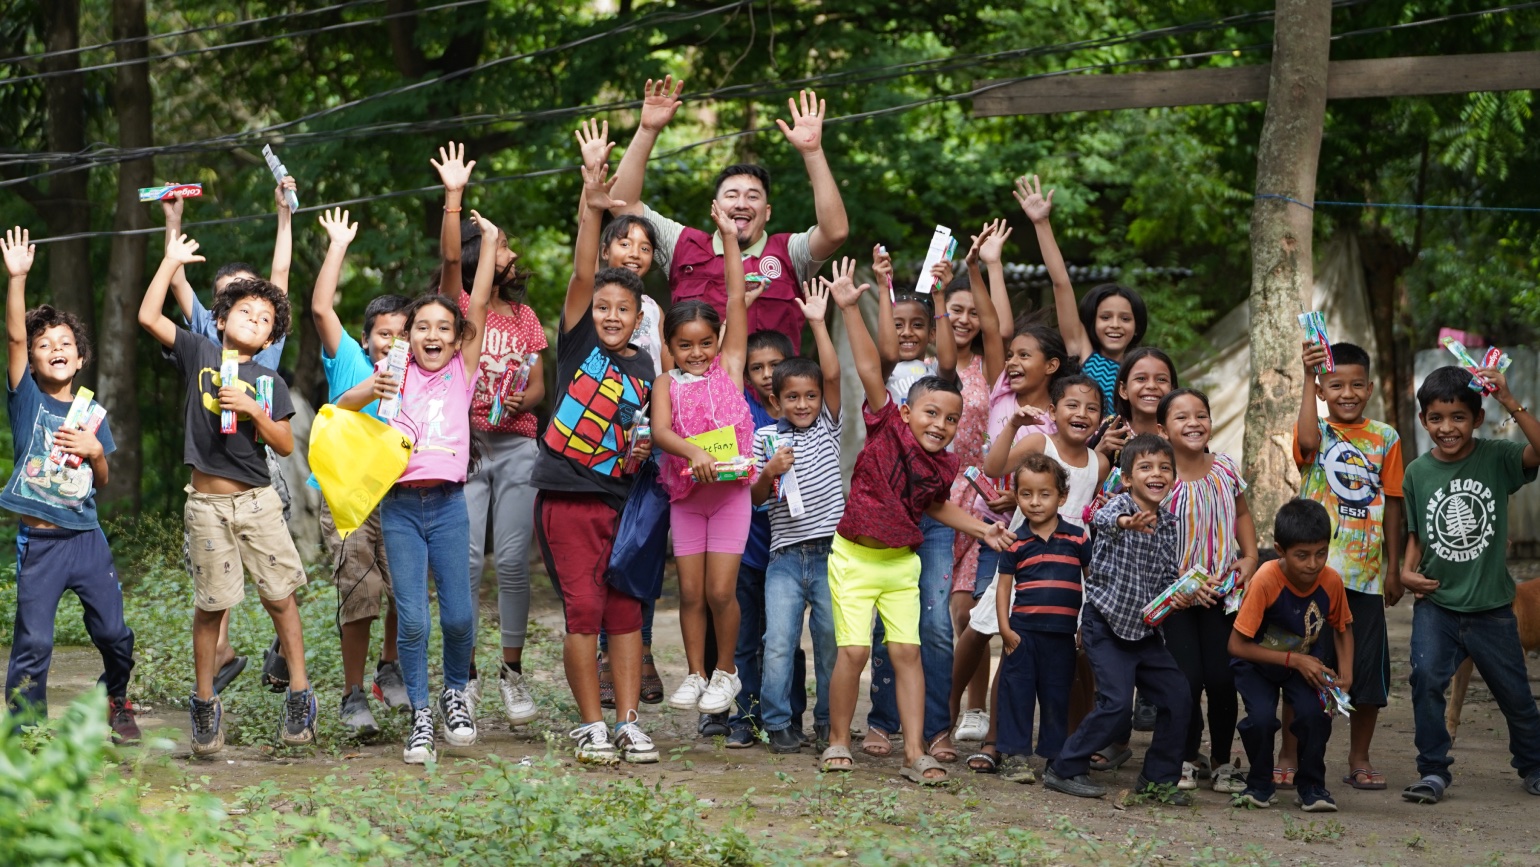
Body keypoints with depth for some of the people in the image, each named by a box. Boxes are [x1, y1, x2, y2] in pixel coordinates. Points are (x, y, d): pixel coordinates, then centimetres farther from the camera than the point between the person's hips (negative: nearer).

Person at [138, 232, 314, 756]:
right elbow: (149, 317, -4)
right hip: (207, 503, -1)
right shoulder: (199, 355, 5)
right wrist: (172, 261, -2)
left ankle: (299, 694, 8)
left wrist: (252, 410, -13)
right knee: (210, 605, 3)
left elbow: (285, 445, 1)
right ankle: (204, 704, 13)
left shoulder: (269, 382, 7)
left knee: (279, 596, -1)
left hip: (257, 501, 1)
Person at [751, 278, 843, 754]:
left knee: (831, 640, 3)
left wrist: (818, 323, -11)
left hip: (830, 551, 0)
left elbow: (833, 375, -6)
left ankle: (829, 721, 15)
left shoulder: (828, 427, 7)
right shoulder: (766, 437, 8)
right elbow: (755, 498, 7)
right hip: (785, 555, 0)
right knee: (779, 641, -5)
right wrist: (769, 472, -13)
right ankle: (779, 722, 3)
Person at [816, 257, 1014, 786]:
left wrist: (981, 529, 13)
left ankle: (914, 752, 1)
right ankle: (838, 741, 7)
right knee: (853, 649, -9)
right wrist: (849, 309, -26)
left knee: (907, 650, 0)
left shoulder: (944, 465, 0)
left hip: (902, 562, 4)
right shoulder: (887, 430, -12)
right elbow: (870, 369, -20)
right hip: (855, 558, -4)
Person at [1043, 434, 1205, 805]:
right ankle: (1065, 769, -2)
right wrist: (1125, 522, -61)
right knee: (1116, 701, -16)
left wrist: (1178, 596, -10)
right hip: (1107, 624, -7)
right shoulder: (1120, 505, -12)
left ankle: (1158, 777, 18)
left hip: (1145, 628, 7)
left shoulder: (1170, 525, 6)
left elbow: (1167, 577, 13)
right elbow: (1101, 519, -37)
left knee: (1177, 697, 3)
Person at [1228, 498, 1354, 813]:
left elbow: (1342, 629, 2)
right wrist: (1293, 660, -28)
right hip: (1258, 661, -3)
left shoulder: (1331, 581, -19)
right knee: (1261, 718, -26)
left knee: (1314, 713, -23)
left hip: (1307, 661, 3)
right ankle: (1259, 785, 2)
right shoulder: (1265, 581, -31)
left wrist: (1345, 674, -13)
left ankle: (1312, 786, 2)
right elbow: (1237, 645, -27)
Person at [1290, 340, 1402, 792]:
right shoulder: (1315, 430, -1)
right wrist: (1308, 378, -28)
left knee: (1369, 670, 6)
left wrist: (1394, 568, 8)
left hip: (1365, 572, 3)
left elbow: (1392, 505, 10)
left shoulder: (1385, 438, 7)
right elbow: (1307, 442, -26)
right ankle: (1289, 755, 12)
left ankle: (1359, 759, 19)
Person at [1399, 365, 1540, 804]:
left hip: (1491, 605, -1)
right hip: (1436, 603, 1)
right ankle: (1434, 771, -7)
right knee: (1426, 676, -20)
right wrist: (1407, 571, -7)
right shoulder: (1418, 472, 0)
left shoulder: (1496, 458, -7)